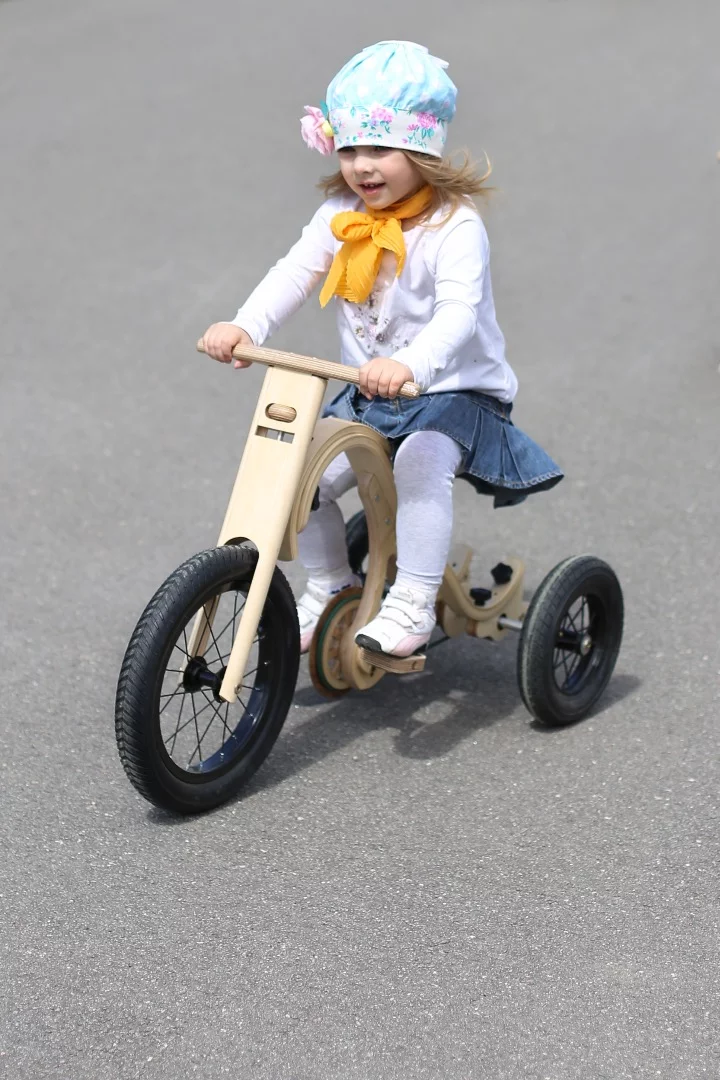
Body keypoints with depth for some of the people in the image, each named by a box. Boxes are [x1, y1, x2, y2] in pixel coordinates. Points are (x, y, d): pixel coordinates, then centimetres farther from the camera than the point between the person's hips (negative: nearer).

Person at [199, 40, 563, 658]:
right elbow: (295, 272, -10)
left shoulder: (455, 225, -19)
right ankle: (329, 586, 17)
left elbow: (459, 311, -33)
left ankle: (413, 604, -22)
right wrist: (244, 327, -29)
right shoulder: (341, 214, -1)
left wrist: (409, 364, -52)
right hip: (368, 396, 6)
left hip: (454, 392, -6)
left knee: (420, 466, -34)